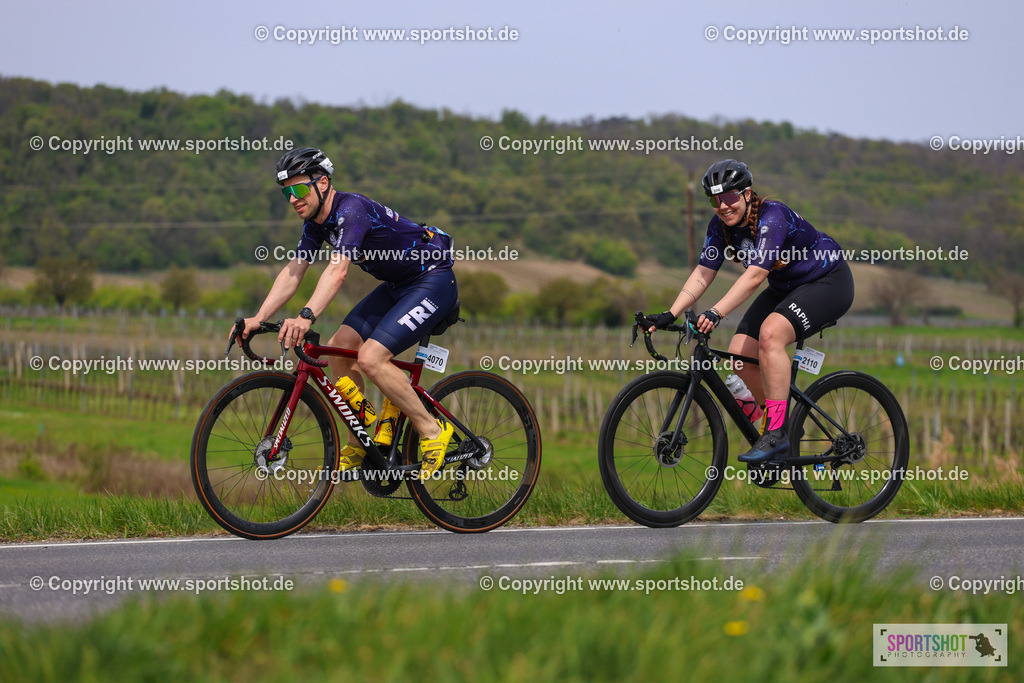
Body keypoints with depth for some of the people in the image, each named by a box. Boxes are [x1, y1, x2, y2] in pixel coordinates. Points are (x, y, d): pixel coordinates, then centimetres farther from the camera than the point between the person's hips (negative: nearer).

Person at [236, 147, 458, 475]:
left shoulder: (351, 210, -26)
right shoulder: (316, 222, 3)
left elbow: (337, 270, -39)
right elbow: (292, 272, 3)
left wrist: (306, 317, -51)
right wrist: (258, 319, -9)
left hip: (434, 282, -9)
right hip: (396, 286, 9)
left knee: (370, 357, -23)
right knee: (340, 348, -1)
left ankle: (432, 431, -8)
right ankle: (358, 447, 10)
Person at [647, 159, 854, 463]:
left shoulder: (772, 217, -30)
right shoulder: (721, 225, -7)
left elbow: (755, 275, -39)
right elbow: (703, 273, -9)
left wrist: (716, 313, -49)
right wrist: (670, 315, -21)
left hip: (828, 282, -8)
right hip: (785, 288, 8)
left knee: (771, 333, -32)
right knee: (740, 352, -9)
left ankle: (776, 434, -29)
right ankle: (780, 418, 11)